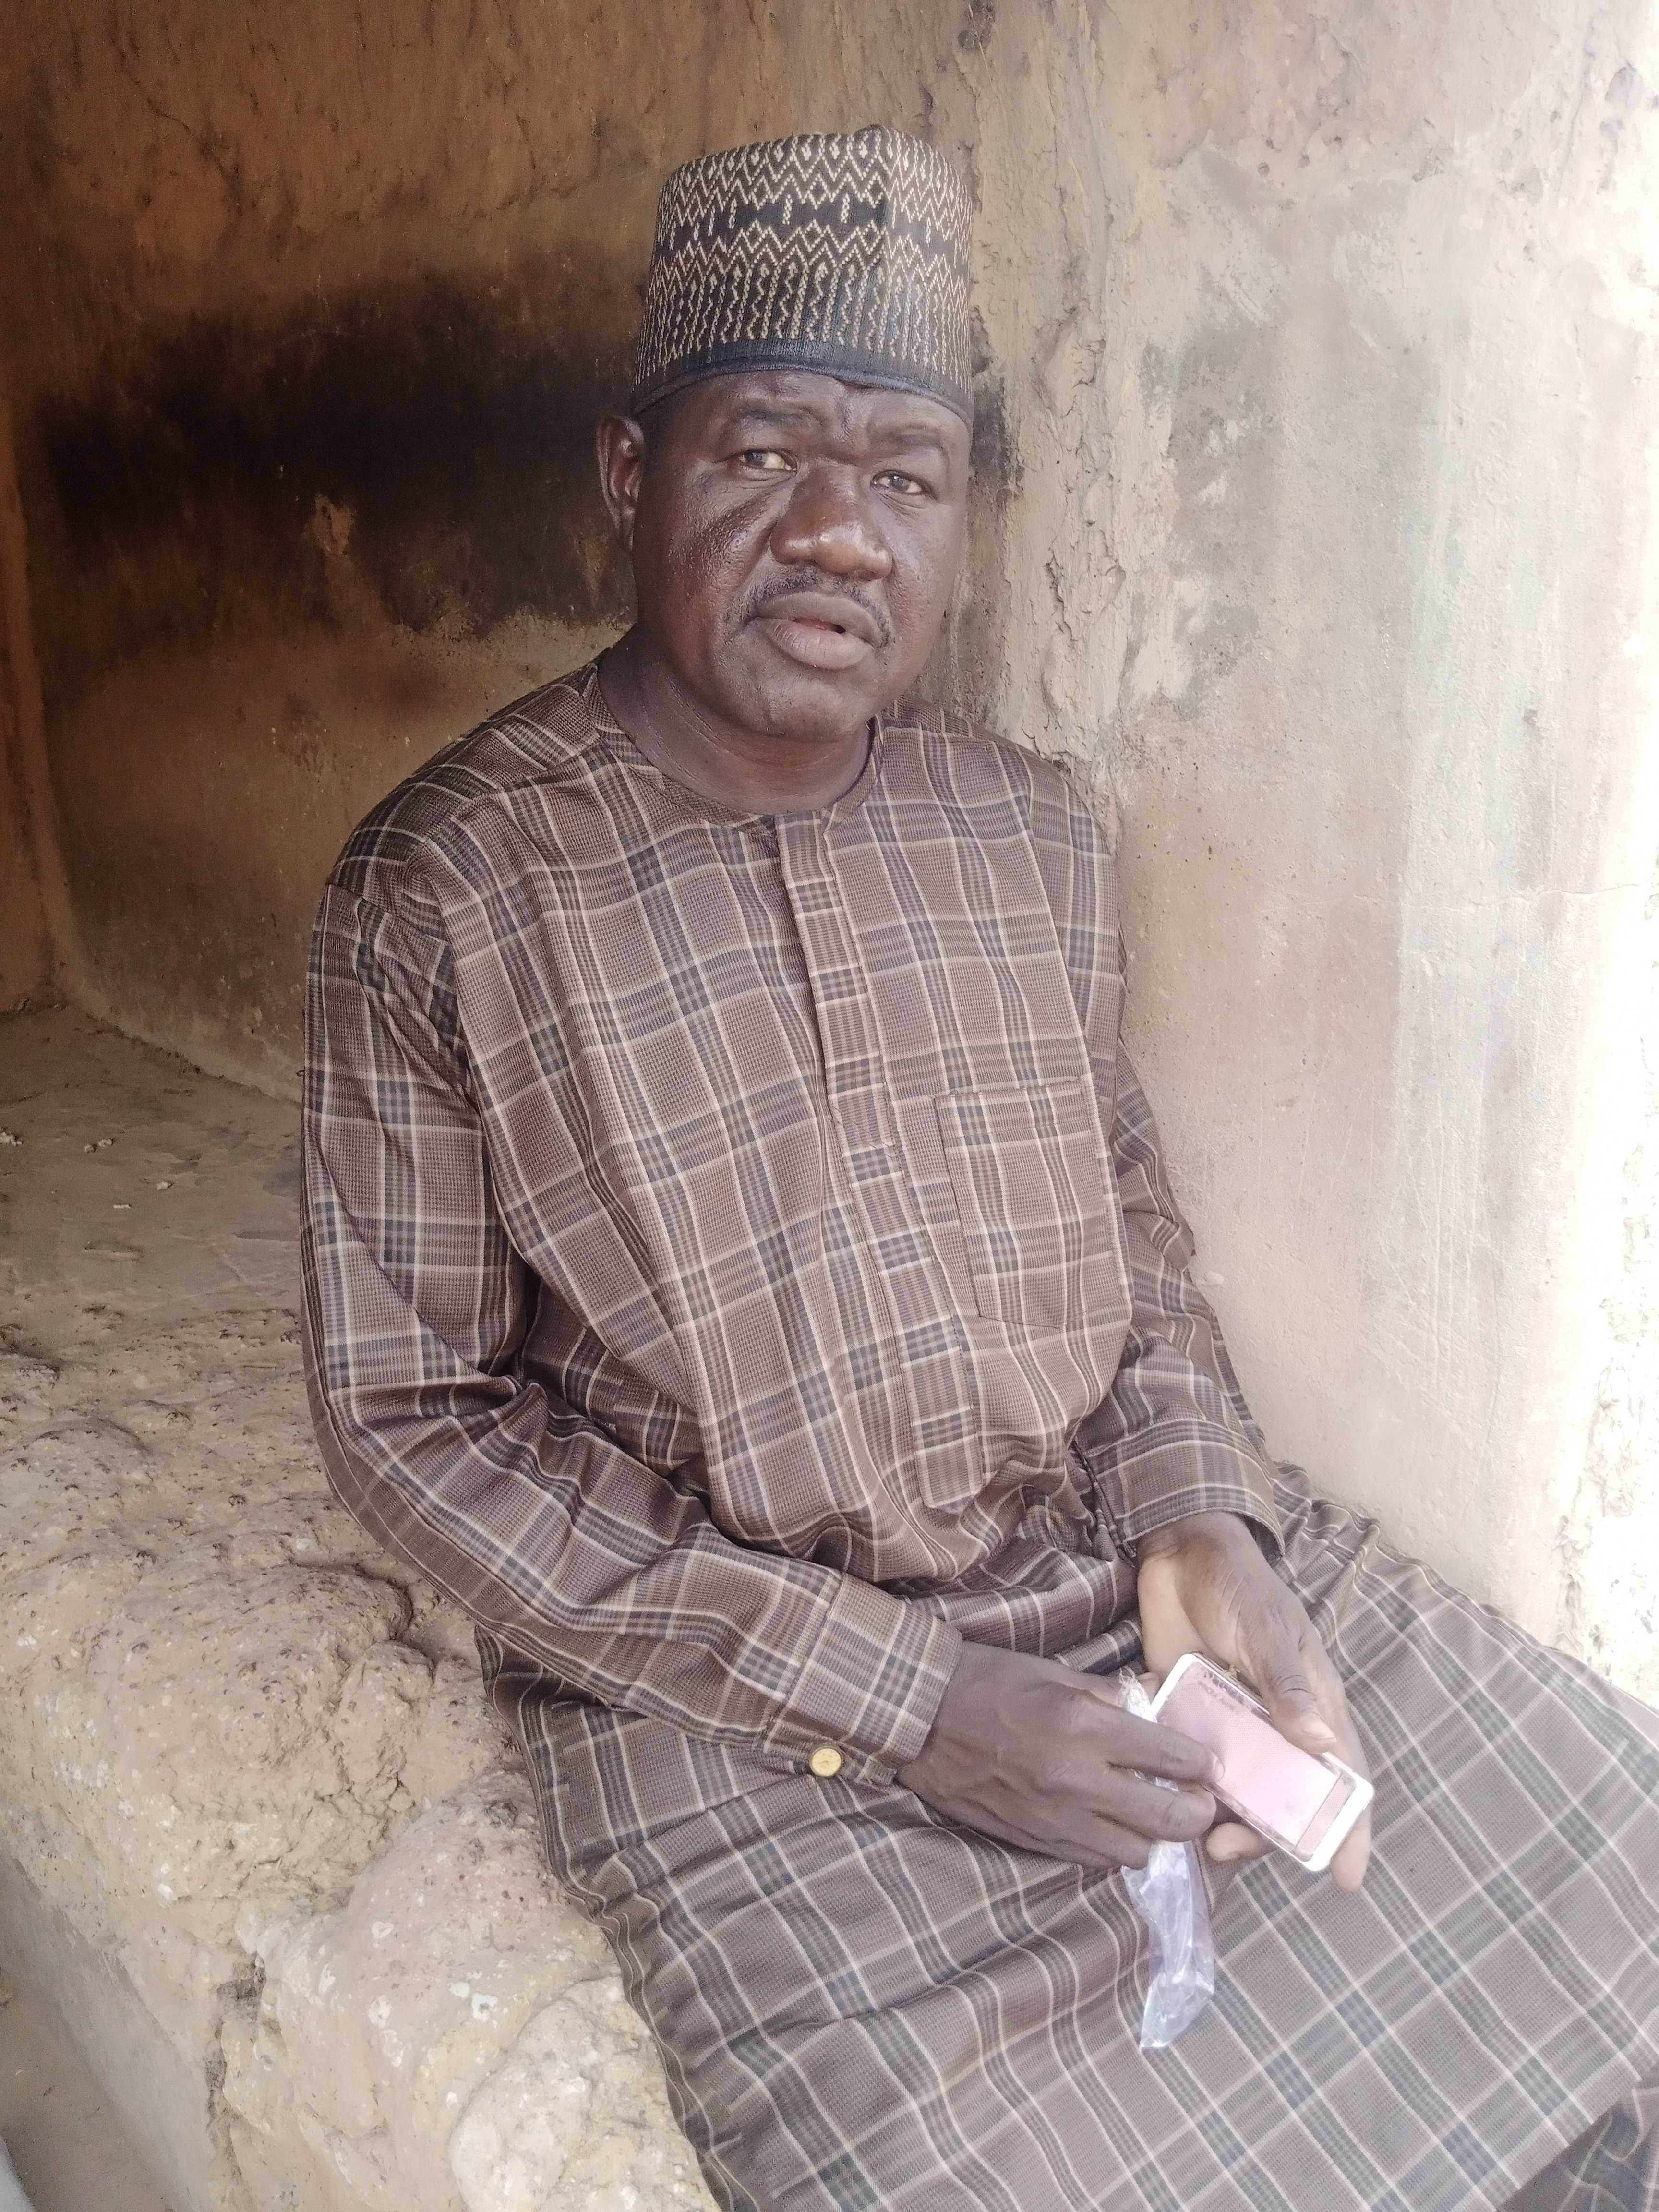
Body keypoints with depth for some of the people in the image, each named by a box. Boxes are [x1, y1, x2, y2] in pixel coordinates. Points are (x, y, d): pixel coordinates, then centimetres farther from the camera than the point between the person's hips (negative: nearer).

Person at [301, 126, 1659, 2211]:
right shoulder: (441, 893, -11)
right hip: (740, 1700, -4)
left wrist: (1201, 1512, -7)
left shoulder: (1030, 831, 3)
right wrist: (902, 1701, -15)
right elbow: (411, 1418, -9)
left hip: (1140, 1561, 5)